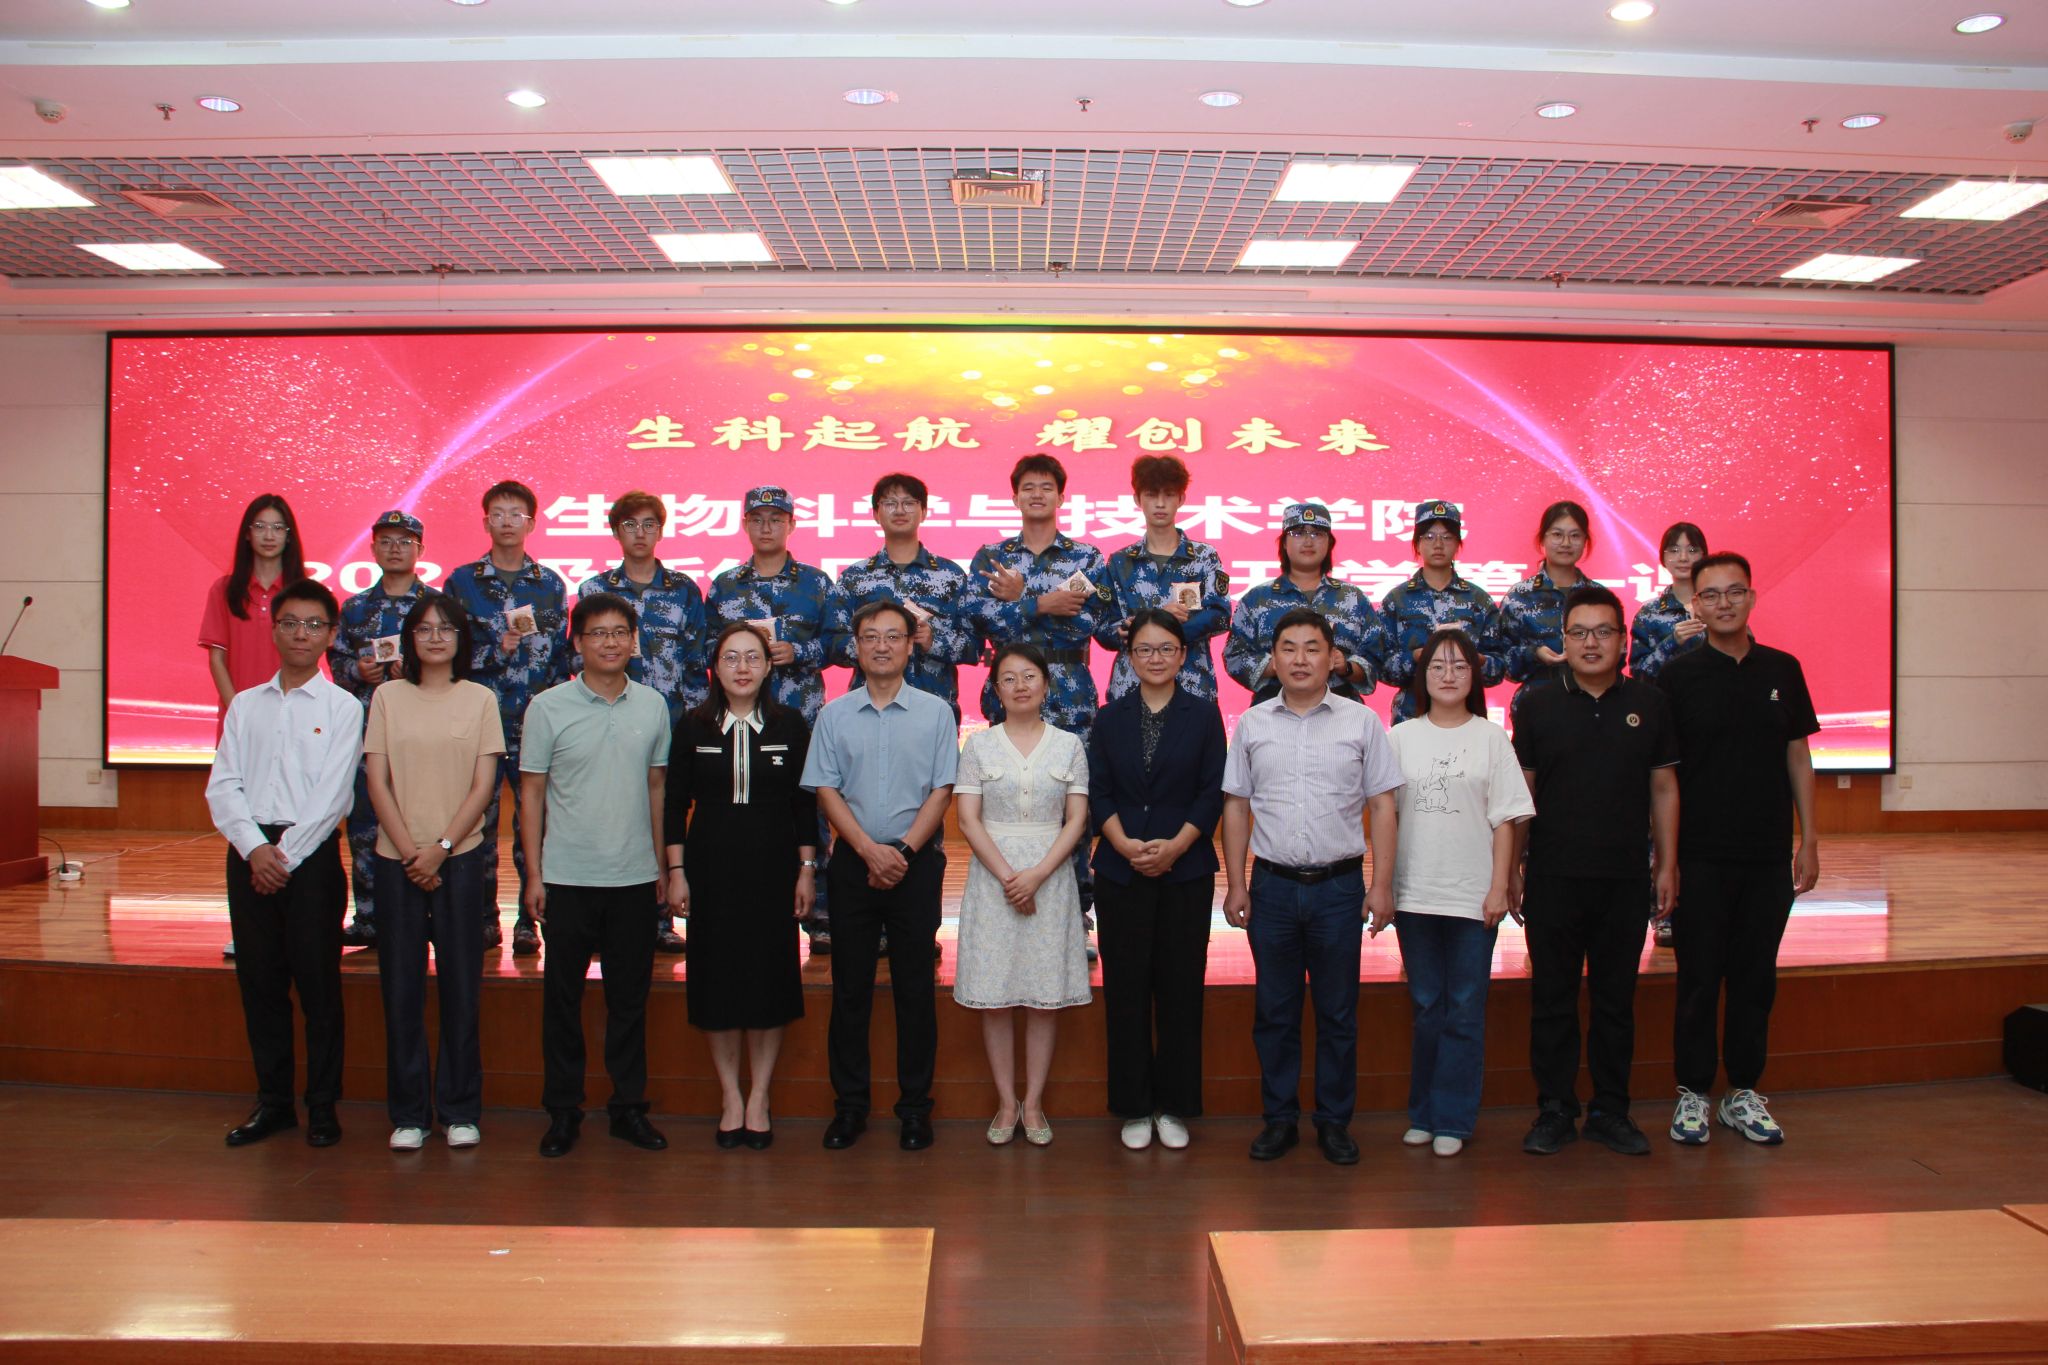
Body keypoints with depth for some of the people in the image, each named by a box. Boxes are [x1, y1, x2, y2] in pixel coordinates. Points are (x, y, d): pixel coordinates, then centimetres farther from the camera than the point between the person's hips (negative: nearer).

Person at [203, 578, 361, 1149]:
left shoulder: (342, 707, 1)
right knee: (259, 981, 8)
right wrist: (255, 849, -10)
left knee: (318, 983, -1)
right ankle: (272, 1102, 20)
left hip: (312, 854, -4)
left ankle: (322, 1108, 10)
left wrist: (286, 855, -13)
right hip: (248, 852, 4)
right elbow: (223, 786, 4)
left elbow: (332, 796, -6)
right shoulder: (245, 705, 12)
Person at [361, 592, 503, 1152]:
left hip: (459, 858, -1)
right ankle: (408, 1112, 14)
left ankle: (460, 1110, 13)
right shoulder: (388, 696, 6)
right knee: (401, 986, 3)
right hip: (397, 858, 1)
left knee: (461, 984, 2)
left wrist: (440, 848, -9)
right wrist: (410, 852, -8)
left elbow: (483, 786, 0)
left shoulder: (480, 699, 5)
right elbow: (377, 781, 1)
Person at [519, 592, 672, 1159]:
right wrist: (534, 873, -3)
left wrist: (663, 862, 9)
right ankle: (563, 1109, 19)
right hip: (568, 875, -2)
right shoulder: (548, 707, -2)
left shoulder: (652, 706, 5)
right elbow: (532, 793, 1)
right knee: (562, 996, 6)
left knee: (630, 996, 9)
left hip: (633, 877, 2)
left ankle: (629, 1106, 21)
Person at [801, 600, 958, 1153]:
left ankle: (915, 1106, 13)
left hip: (917, 862, -1)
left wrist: (904, 849, -11)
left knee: (915, 989, 3)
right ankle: (849, 1105, 15)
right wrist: (871, 851, -10)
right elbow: (826, 790, 1)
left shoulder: (935, 712, 3)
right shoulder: (834, 714, 5)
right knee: (850, 988, 6)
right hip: (854, 862, 1)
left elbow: (942, 790, -1)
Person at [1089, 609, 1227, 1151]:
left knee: (1181, 988, 3)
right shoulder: (1110, 719, 9)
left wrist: (1174, 846, -14)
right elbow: (1098, 792, 3)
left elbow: (1212, 792, -1)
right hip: (1121, 872, 1)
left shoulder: (1203, 714, 5)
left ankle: (1173, 1105, 15)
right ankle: (1134, 1106, 14)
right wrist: (1126, 845, -13)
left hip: (1186, 871, -1)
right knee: (1126, 990, 3)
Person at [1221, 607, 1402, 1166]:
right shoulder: (1252, 725, 5)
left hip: (1339, 884, -1)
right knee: (1273, 1011, 8)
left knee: (1338, 1013, 7)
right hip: (1273, 884, 1)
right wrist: (1236, 884, 3)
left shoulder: (1361, 722, 1)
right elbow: (1236, 807, 8)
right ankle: (1279, 1119, 20)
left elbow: (1382, 806, 2)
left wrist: (1382, 886, -3)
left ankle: (1335, 1121, 20)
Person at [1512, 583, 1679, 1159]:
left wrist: (1666, 863, 4)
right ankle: (1554, 1110, 15)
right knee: (1552, 997, 5)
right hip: (1554, 877, -1)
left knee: (1616, 998, 9)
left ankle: (1611, 1111, 21)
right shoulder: (1538, 706, 1)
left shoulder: (1648, 704, 5)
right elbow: (1521, 793, 4)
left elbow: (1664, 788, 9)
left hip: (1625, 878, 1)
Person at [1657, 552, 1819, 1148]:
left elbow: (1798, 757, 10)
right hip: (1701, 857, -3)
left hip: (1769, 855, 3)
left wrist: (1809, 840, 5)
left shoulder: (1782, 670, 6)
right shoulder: (1678, 676, -3)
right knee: (1699, 979, 3)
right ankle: (1692, 1094, 14)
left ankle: (1743, 1092, 21)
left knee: (1756, 977, 9)